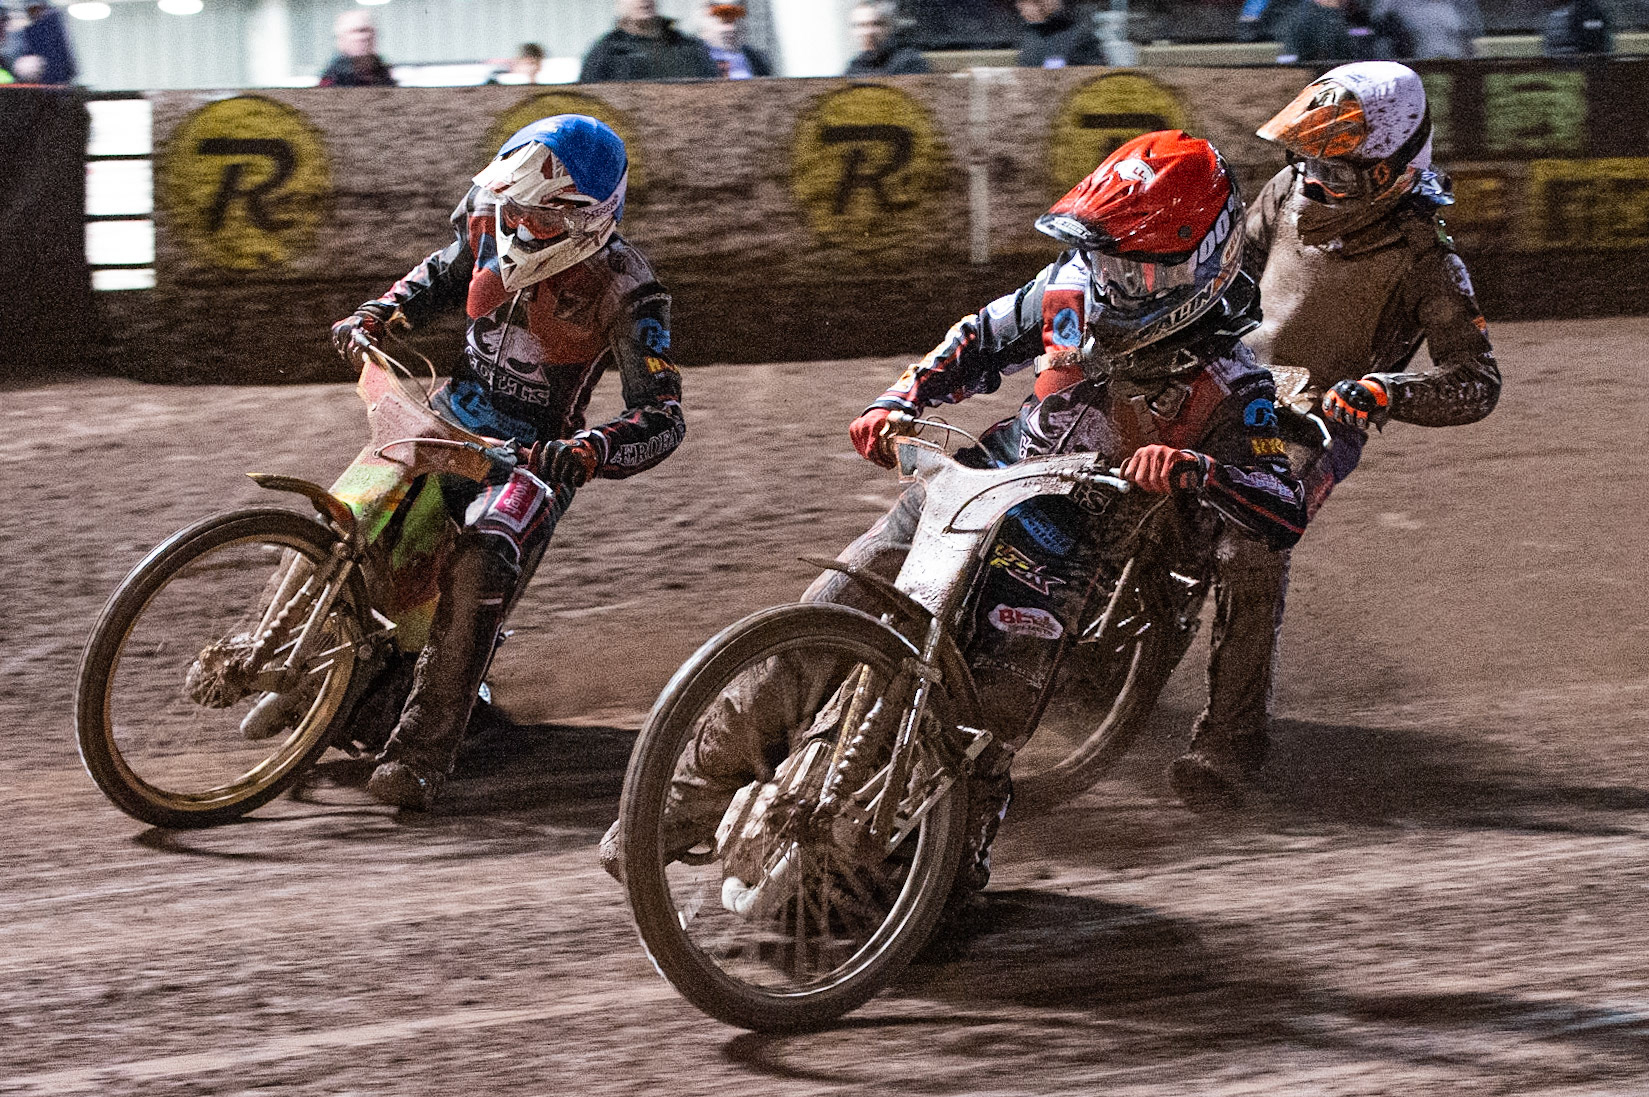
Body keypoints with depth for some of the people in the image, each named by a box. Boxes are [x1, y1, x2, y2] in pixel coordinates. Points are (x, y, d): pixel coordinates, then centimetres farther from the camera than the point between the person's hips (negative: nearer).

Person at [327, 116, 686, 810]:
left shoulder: (621, 290, -21)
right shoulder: (491, 225, -7)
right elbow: (442, 274, 19)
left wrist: (589, 452, -44)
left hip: (535, 458, -6)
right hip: (449, 419, 6)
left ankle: (423, 751, -32)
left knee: (481, 570, -31)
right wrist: (377, 316, 1)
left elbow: (662, 415, -24)